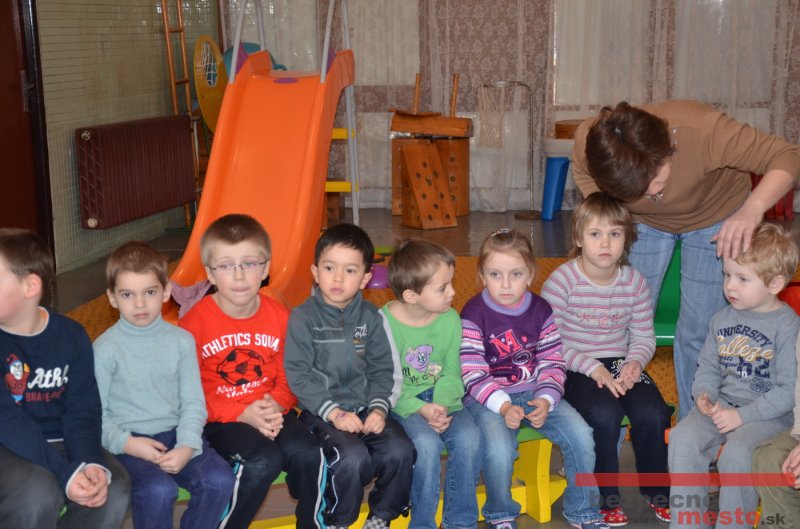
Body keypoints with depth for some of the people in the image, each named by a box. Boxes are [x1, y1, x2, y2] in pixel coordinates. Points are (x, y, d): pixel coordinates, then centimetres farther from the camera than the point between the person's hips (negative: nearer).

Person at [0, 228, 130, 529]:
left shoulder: (71, 336, -2)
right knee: (38, 493, -34)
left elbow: (82, 409, -6)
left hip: (58, 444, 3)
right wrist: (65, 472, -32)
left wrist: (91, 462, -26)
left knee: (113, 491, -23)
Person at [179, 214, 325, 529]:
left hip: (271, 412, 4)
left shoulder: (280, 317, 1)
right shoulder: (195, 322, -10)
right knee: (263, 460, -30)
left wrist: (275, 404, -16)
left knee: (306, 452, -23)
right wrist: (244, 414, -19)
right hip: (220, 418, -3)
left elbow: (289, 377, 7)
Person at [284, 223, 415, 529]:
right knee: (353, 458, -28)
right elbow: (298, 376, -9)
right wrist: (334, 413, -16)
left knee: (399, 450, -20)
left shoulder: (370, 317, 6)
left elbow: (382, 369, 7)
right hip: (321, 413, -4)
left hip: (365, 407, 4)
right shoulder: (303, 317, -5)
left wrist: (379, 408, -9)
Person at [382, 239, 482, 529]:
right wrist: (421, 409, -23)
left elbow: (451, 374, 3)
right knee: (426, 441, -32)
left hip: (442, 399, 4)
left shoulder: (450, 318, -1)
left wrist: (441, 405, -16)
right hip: (401, 404, -3)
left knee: (468, 436, -25)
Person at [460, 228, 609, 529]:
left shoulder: (541, 310, 2)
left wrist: (545, 400, -17)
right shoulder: (474, 314, -9)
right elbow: (473, 375, -14)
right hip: (488, 399, -4)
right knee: (499, 447, -31)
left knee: (581, 435, -14)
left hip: (535, 393, 4)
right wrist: (503, 406, -27)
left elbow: (552, 364, 1)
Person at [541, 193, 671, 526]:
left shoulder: (634, 282, 1)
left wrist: (635, 362, -14)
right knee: (604, 414, -30)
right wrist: (593, 368, -21)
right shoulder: (561, 281, -12)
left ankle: (656, 490, 7)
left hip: (619, 365, 4)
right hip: (574, 369, -4)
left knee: (651, 412, -20)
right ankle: (606, 497, -5)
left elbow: (644, 336, 8)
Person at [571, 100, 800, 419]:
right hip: (646, 223, 2)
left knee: (697, 332, -2)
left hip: (716, 218, -2)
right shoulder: (588, 143, -33)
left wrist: (752, 210, -52)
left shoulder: (701, 129, -42)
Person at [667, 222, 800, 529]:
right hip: (722, 403, 5)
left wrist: (741, 415, -19)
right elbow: (708, 366, 15)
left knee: (736, 453, -31)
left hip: (769, 414, -5)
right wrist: (704, 395, -6)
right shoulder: (723, 319, 7)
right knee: (683, 438, -19)